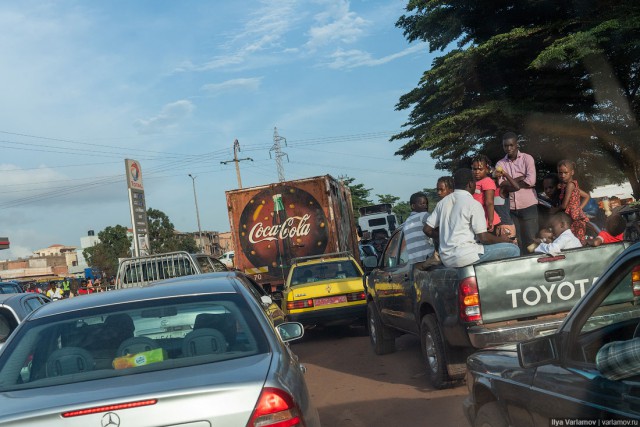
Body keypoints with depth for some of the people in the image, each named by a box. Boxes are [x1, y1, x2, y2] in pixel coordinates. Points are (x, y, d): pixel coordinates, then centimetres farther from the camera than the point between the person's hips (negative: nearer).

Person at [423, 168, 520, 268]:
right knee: (513, 250, -2)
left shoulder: (443, 202, 11)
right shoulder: (473, 204, -8)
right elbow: (483, 237, -12)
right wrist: (502, 239, 6)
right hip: (466, 257, -8)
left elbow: (427, 229, 12)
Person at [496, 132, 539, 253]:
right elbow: (500, 185, -6)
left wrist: (509, 183, -5)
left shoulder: (527, 159, 2)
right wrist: (519, 179, -11)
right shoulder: (500, 164, 9)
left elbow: (531, 181, -11)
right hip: (511, 207, 2)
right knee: (515, 241, 4)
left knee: (530, 239, -1)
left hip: (528, 205, -2)